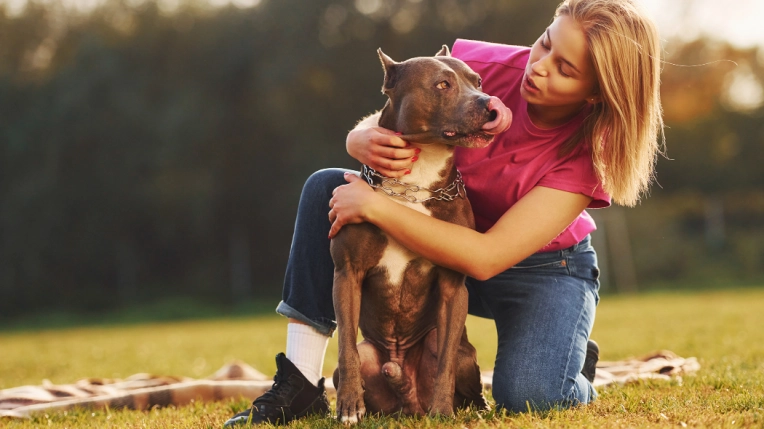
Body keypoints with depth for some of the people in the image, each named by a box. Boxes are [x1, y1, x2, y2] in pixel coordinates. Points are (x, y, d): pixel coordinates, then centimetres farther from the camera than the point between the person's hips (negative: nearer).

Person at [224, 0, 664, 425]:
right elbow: (367, 129, -11)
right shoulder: (485, 65, -22)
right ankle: (300, 385, -18)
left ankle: (577, 362, 8)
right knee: (326, 187, -17)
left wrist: (374, 205, -37)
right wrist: (367, 143, -37)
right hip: (454, 228, 4)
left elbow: (484, 258, -36)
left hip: (542, 268, -4)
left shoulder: (589, 152, -30)